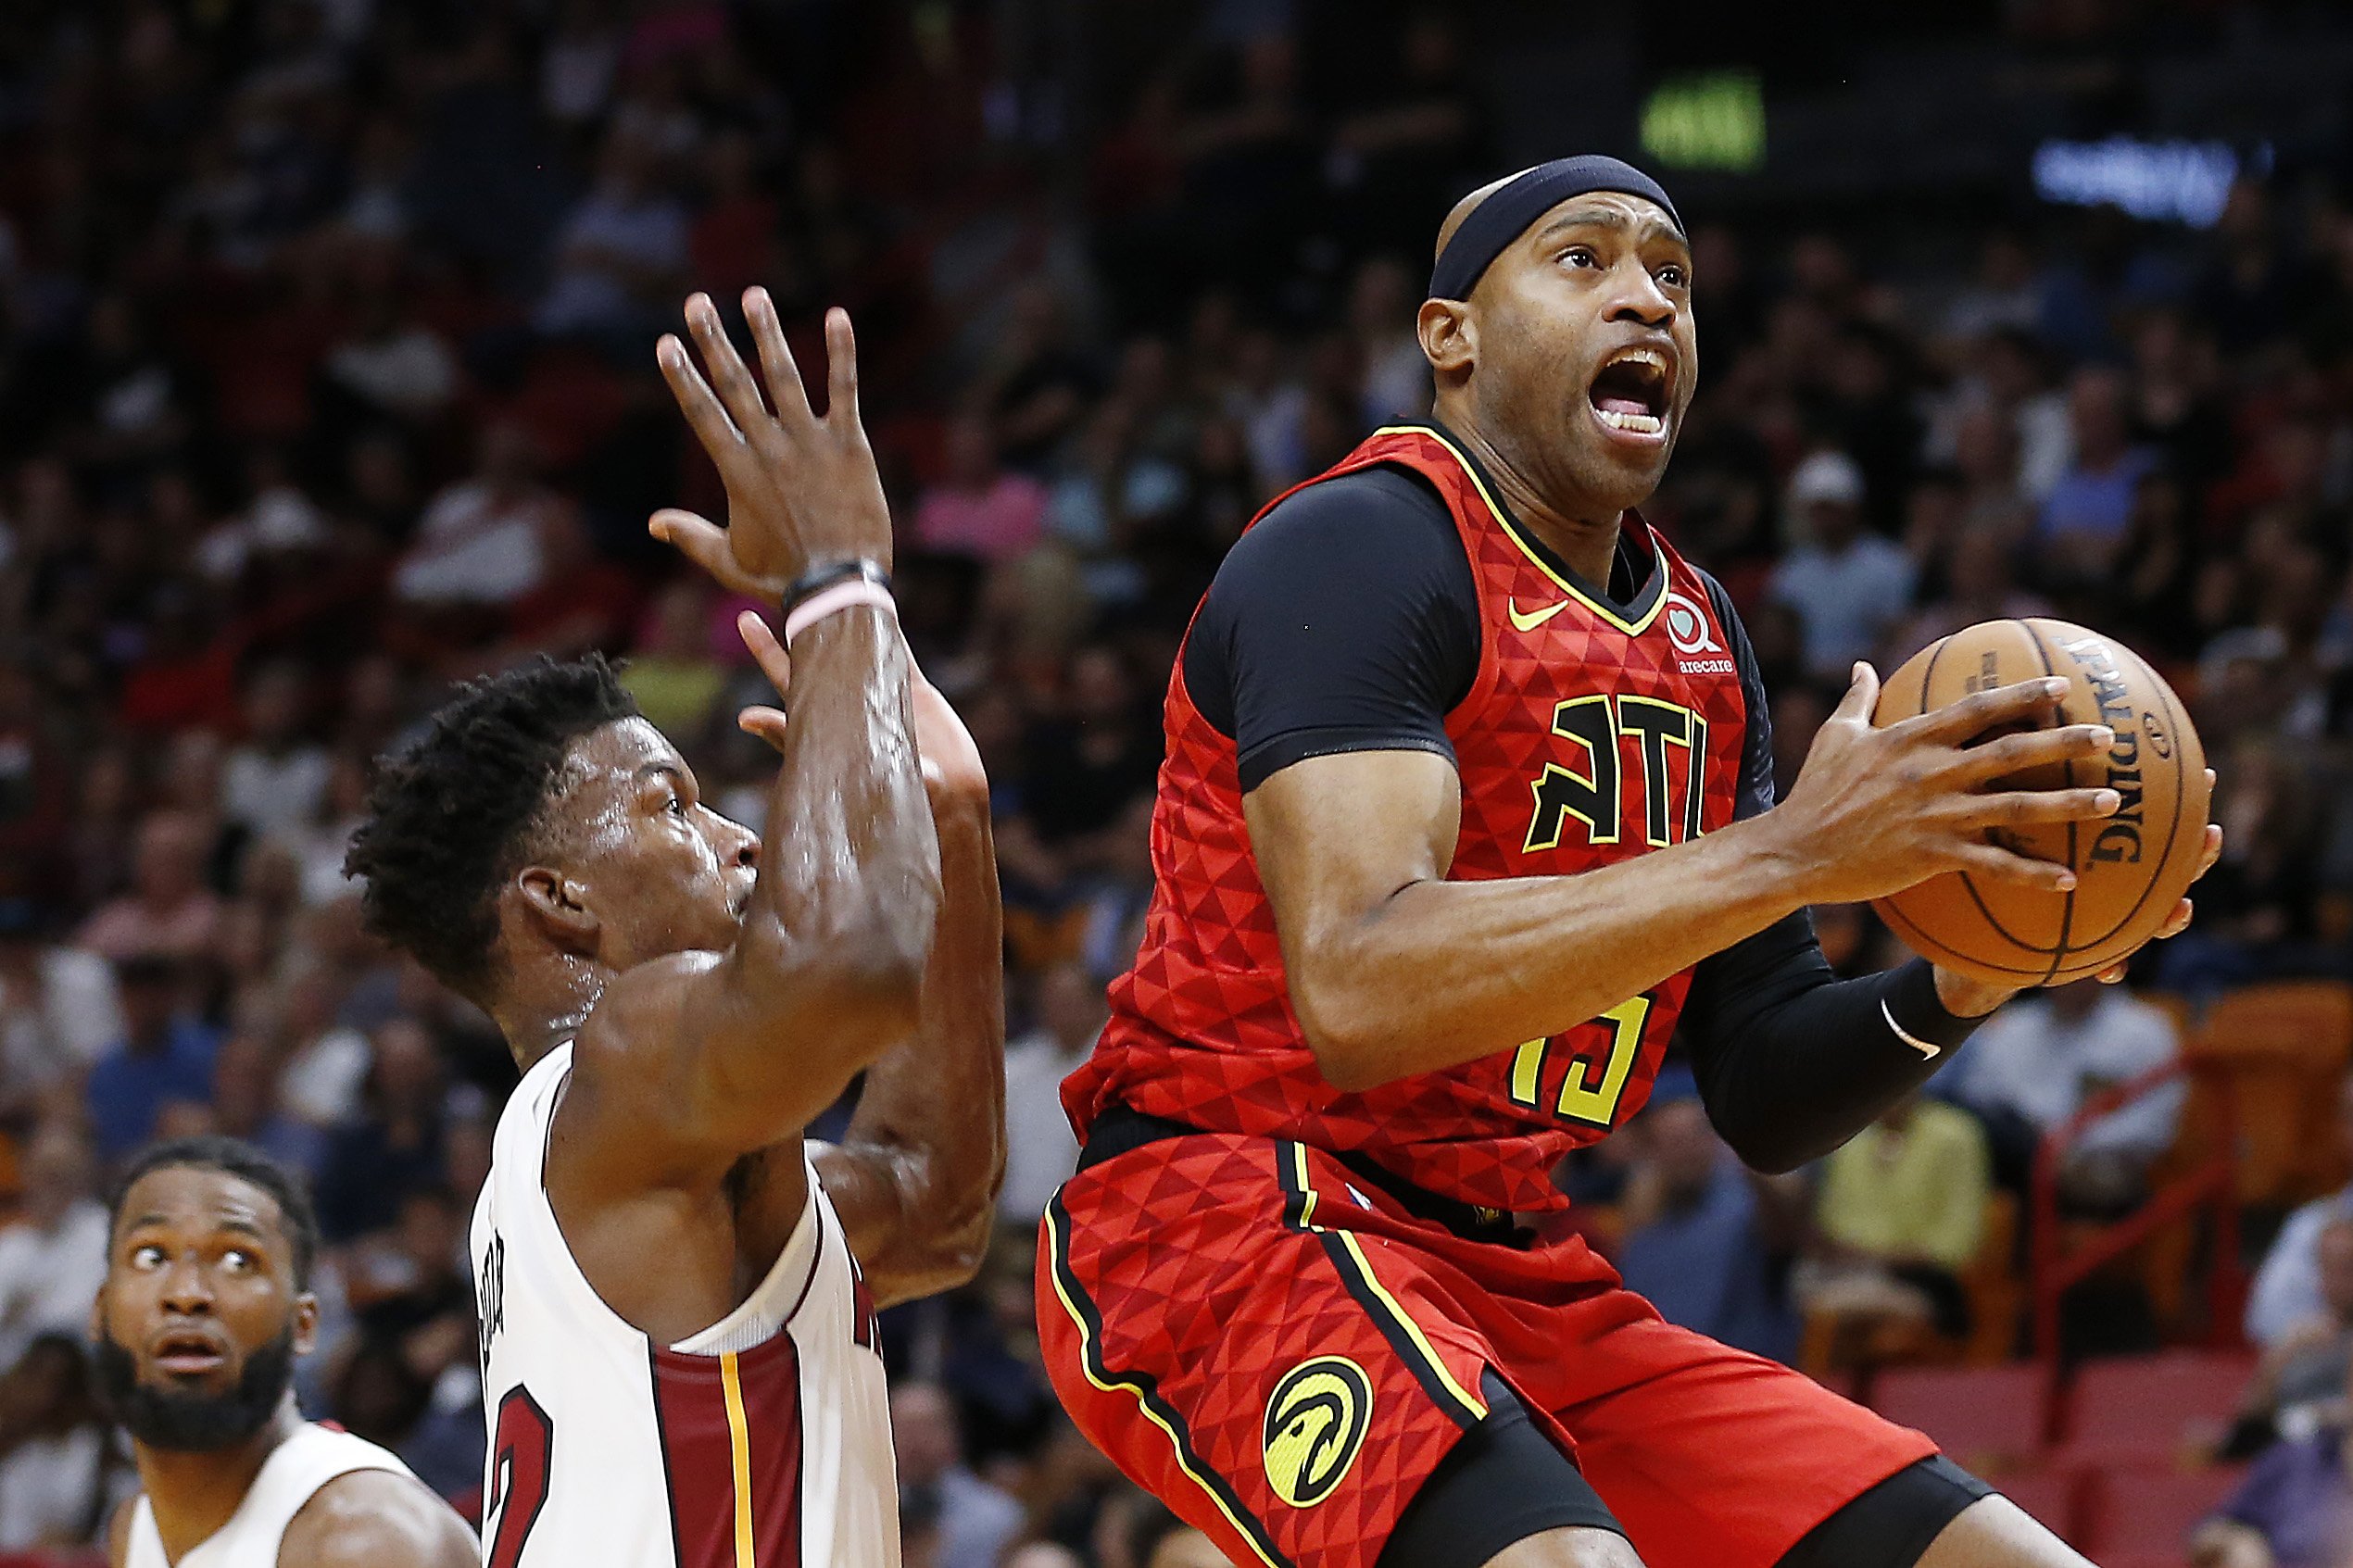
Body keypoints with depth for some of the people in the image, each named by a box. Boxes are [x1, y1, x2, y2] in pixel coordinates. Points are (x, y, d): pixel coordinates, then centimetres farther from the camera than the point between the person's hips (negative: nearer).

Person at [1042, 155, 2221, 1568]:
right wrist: (1789, 853, -28)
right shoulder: (1362, 547, -10)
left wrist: (1968, 981, -4)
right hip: (1223, 1219, -8)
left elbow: (1769, 1103, 17)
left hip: (1513, 1275, 8)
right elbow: (1356, 992, -26)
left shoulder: (1702, 641, 15)